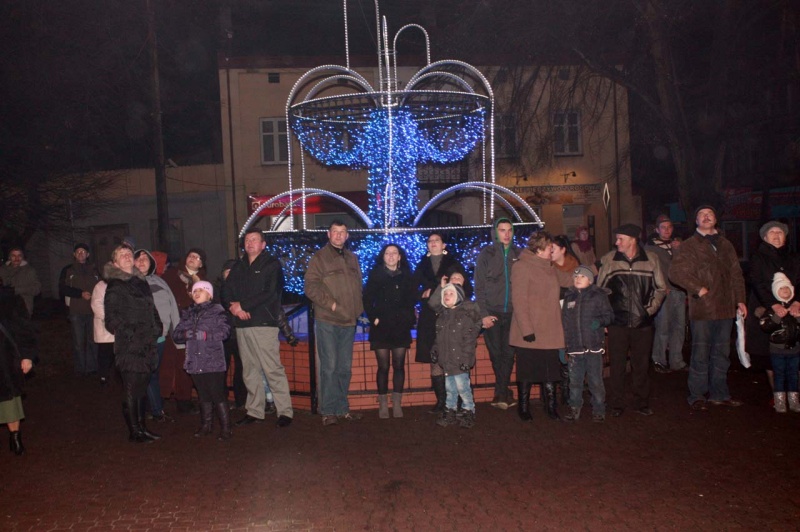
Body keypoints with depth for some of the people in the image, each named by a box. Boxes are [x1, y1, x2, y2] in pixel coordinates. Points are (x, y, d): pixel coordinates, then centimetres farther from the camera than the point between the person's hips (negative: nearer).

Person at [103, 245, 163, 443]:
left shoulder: (141, 282, 18)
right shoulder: (114, 286, -4)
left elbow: (152, 309, 23)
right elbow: (112, 317, -10)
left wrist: (157, 329, 13)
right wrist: (129, 333, -15)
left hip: (147, 344, 7)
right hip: (128, 345, -7)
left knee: (141, 388, 12)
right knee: (131, 389, -1)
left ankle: (141, 426, 21)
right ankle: (134, 431, 6)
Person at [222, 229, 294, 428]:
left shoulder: (272, 265, 1)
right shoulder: (238, 267, 19)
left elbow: (269, 293, -11)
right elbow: (226, 291, 12)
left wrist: (242, 304, -12)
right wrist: (233, 307, -9)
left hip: (264, 323, -6)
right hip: (242, 324, 6)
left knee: (273, 369, -8)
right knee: (249, 371, 10)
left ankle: (285, 411, -3)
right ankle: (254, 411, 18)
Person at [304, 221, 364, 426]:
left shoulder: (352, 258, 15)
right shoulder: (319, 258, -2)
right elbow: (311, 287, -9)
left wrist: (358, 309, 9)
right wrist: (331, 304, -15)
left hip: (348, 321, 6)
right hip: (327, 321, -5)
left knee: (345, 367, 10)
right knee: (329, 367, -4)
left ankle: (342, 409, 20)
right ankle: (328, 411, 5)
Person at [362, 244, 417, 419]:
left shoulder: (406, 276, 8)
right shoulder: (375, 275, 1)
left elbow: (412, 300, 12)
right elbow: (367, 299, -1)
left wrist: (410, 318, 0)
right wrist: (373, 318, -9)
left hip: (401, 327, 2)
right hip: (381, 327, -2)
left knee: (399, 365, 4)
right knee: (383, 367, 1)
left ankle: (397, 404, 12)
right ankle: (383, 404, 8)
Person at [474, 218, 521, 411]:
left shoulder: (518, 255, 9)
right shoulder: (486, 254, 3)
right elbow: (479, 287, 0)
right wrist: (484, 314, -6)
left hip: (512, 313, 2)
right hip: (492, 313, -1)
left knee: (508, 353, 0)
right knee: (496, 354, 1)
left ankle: (500, 394, 9)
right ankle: (505, 393, 12)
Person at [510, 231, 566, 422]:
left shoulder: (549, 268, 14)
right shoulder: (522, 267, -10)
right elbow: (519, 300, -14)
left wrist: (558, 326, 13)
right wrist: (526, 329, -18)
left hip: (550, 333, 6)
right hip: (530, 333, -6)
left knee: (551, 371, 8)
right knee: (527, 371, 5)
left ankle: (551, 407, 18)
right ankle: (523, 408, 18)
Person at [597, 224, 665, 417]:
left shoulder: (651, 259, 1)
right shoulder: (607, 260, -1)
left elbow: (660, 288, 11)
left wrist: (651, 309, 2)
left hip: (643, 322, 1)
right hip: (617, 322, -1)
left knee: (642, 365, 10)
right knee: (617, 365, 4)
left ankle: (642, 403, 25)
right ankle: (617, 404, 17)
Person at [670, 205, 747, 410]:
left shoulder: (725, 245, 17)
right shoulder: (690, 245, 0)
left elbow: (736, 274, 19)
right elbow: (676, 272, -9)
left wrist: (740, 300, 11)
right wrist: (698, 289, -13)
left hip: (725, 308, 5)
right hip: (702, 309, -5)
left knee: (721, 354, 12)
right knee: (701, 355, -1)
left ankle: (719, 394, 23)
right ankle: (697, 396, 9)